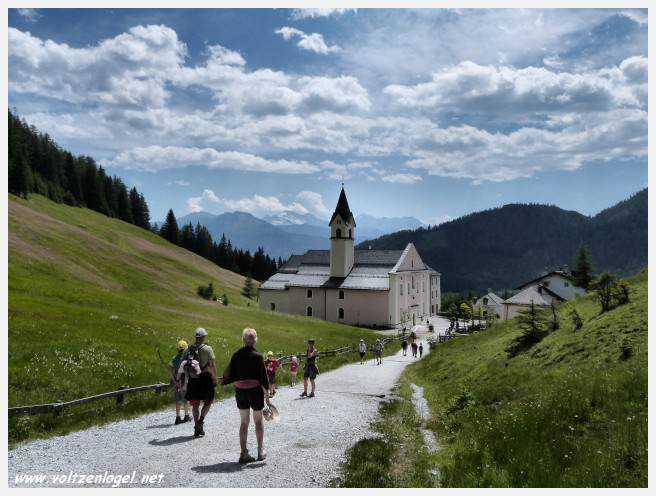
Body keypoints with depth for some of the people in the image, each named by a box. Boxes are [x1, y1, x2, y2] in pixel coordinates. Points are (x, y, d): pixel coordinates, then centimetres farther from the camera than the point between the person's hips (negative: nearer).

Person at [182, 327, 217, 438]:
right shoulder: (207, 349, -8)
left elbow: (183, 365, 6)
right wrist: (215, 379, -1)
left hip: (192, 379, 4)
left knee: (195, 404, 12)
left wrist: (188, 379, 14)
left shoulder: (188, 349, 5)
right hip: (205, 378, -4)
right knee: (208, 401, 12)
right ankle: (201, 421, -6)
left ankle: (197, 428, 14)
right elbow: (212, 365, -9)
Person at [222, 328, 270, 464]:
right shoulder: (257, 356, -13)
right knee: (258, 421, 14)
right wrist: (267, 395, -4)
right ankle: (261, 451, 20)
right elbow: (264, 377, -11)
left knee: (244, 422, 13)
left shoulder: (236, 355, -3)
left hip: (240, 391, 3)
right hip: (255, 391, -3)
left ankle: (244, 453, 14)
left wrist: (223, 381, 24)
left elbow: (230, 373, 1)